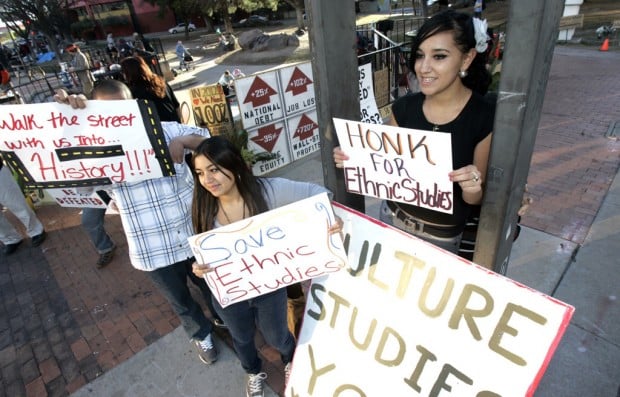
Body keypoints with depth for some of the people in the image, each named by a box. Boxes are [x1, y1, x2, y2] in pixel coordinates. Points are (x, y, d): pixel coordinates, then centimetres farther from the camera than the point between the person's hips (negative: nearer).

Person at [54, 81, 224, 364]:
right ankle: (201, 334, 54)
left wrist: (181, 141, -20)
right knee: (180, 301, 23)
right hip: (154, 249, 0)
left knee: (211, 285, 25)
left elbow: (206, 139, 1)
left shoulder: (163, 129, -5)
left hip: (194, 233, 1)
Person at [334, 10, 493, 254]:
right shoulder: (403, 107, -8)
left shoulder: (486, 119, -17)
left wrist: (472, 189, -29)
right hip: (390, 218, 3)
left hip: (440, 237, -3)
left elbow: (474, 200, -8)